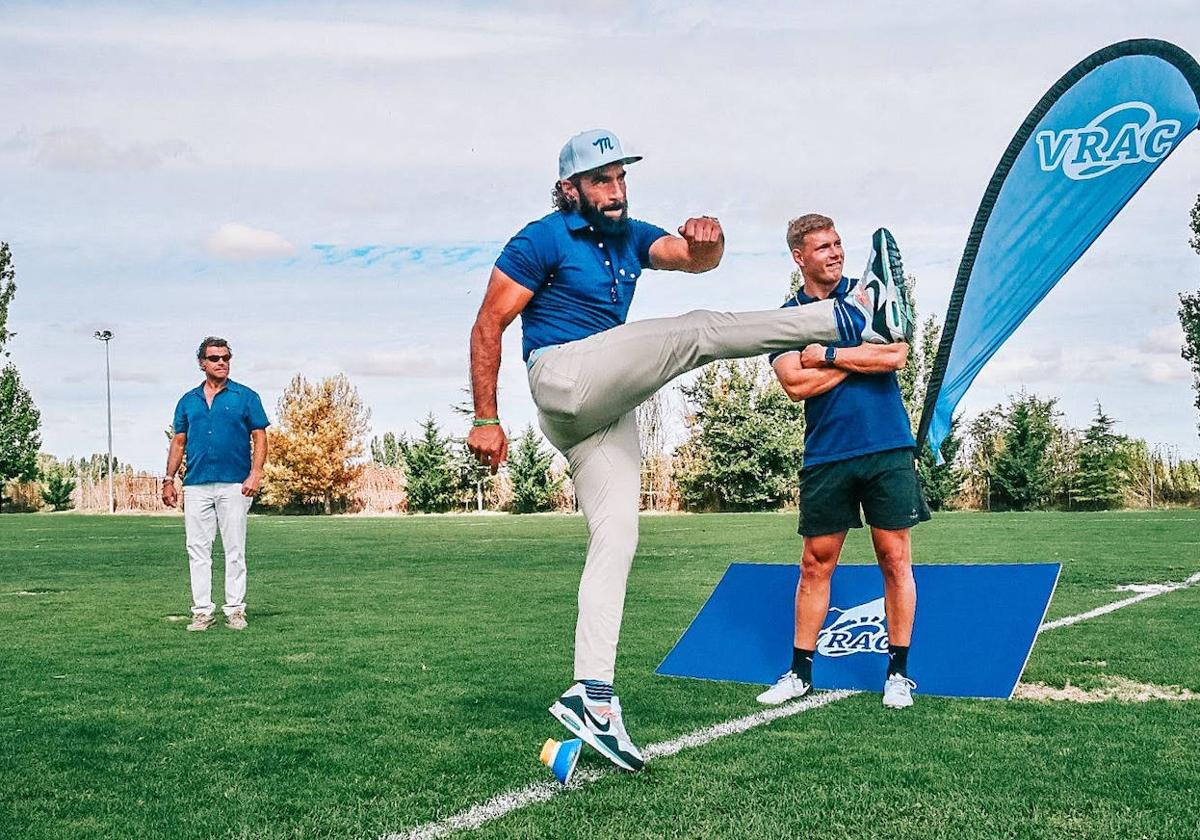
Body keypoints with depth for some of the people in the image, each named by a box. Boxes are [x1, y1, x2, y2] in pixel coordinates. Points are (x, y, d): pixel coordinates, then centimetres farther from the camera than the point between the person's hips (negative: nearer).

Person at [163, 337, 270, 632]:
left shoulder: (246, 397, 4)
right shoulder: (188, 401, 14)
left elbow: (259, 438, 1)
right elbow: (178, 442, 16)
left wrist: (256, 474, -11)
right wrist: (168, 480, 9)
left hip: (234, 485, -3)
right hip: (196, 485, 3)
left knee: (235, 550, 2)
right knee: (197, 550, 2)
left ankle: (235, 610, 8)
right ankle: (202, 610, 8)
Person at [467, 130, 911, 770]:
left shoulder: (631, 237, 18)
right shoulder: (542, 240, -2)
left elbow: (694, 259, 4)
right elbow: (488, 326, -5)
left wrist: (706, 242, -22)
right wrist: (486, 419, -10)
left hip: (608, 409, 7)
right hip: (562, 377, -7)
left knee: (615, 540, -2)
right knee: (693, 333, -18)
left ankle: (591, 694, -4)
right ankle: (849, 319, -16)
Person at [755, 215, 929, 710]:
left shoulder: (869, 293, 6)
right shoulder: (785, 317, 6)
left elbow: (896, 356, -8)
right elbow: (795, 383, -10)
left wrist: (828, 356, -8)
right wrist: (862, 356, -6)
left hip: (887, 449, 0)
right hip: (825, 456, 0)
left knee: (895, 559, 2)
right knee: (816, 564, 5)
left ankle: (898, 671, 13)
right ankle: (800, 673, 15)